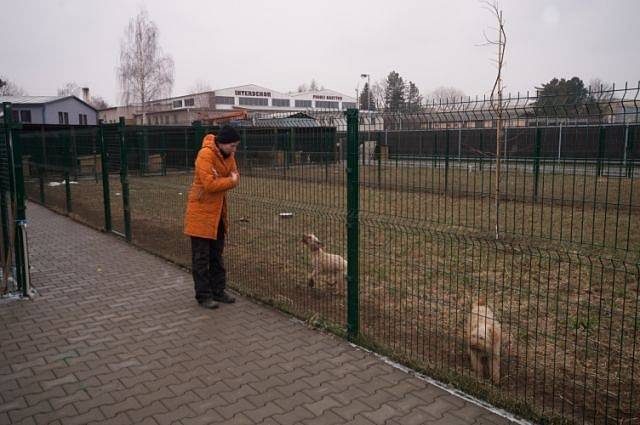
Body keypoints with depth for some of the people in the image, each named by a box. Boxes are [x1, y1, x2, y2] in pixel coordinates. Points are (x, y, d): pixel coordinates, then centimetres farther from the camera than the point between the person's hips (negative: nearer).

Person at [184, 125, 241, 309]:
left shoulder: (228, 155, 4)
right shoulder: (205, 154, -21)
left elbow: (235, 178, 3)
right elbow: (209, 184, -28)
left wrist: (219, 181, -16)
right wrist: (230, 180, -13)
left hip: (218, 212, 8)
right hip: (201, 212, -8)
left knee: (217, 255, 15)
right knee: (201, 257, 2)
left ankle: (218, 290, 26)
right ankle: (203, 295, 11)